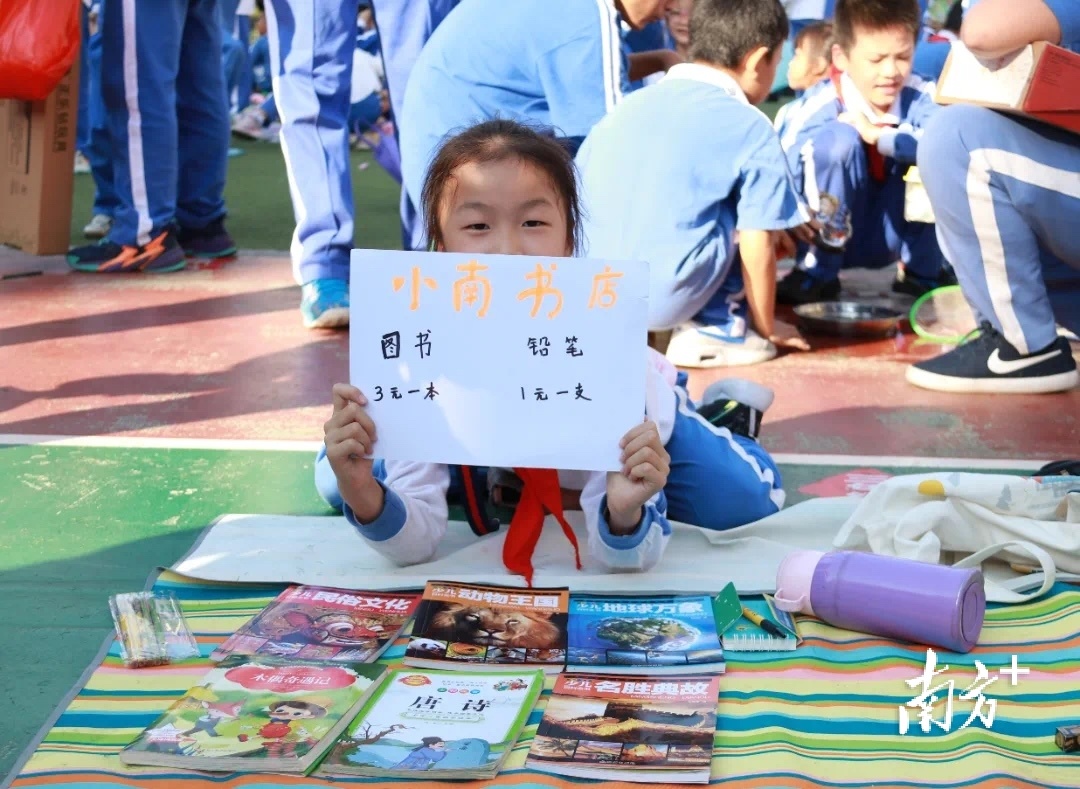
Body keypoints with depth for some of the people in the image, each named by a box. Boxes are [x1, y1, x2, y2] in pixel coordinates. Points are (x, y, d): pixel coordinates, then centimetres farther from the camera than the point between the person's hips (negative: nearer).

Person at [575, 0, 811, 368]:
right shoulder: (752, 129, 0)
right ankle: (714, 327, 10)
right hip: (662, 297, -6)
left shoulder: (629, 105, 16)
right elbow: (757, 246, -1)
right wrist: (766, 327, 15)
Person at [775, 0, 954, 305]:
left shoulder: (920, 99, -16)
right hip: (832, 238, -2)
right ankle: (817, 271, -13)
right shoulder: (821, 107, -21)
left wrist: (876, 134, -35)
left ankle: (923, 270, -2)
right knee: (840, 137, -29)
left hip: (895, 235, 2)